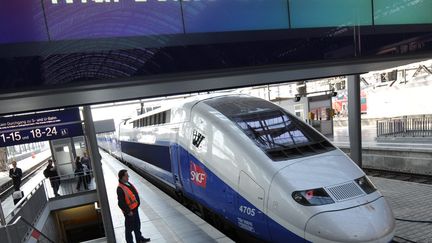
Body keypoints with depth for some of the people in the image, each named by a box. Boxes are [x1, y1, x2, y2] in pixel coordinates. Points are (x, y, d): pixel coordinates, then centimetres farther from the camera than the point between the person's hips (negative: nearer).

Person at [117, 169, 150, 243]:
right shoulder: (120, 189, -28)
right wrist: (128, 211, -20)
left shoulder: (128, 183, 2)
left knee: (137, 225, 25)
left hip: (135, 209, 10)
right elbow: (121, 204, -27)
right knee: (129, 227, 9)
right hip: (130, 212, -10)